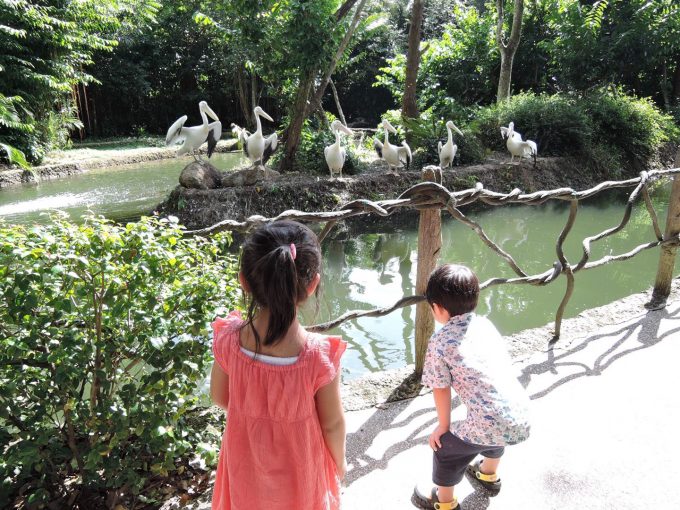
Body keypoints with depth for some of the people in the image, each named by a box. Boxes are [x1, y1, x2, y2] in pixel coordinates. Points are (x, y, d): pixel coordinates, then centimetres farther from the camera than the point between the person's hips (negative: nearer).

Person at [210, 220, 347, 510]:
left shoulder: (228, 340, -27)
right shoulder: (320, 356, -34)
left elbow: (219, 398, -8)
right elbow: (332, 424, -18)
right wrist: (339, 461, 3)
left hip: (247, 466, 2)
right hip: (298, 473, -2)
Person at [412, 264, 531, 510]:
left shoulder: (439, 342, -9)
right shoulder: (485, 324, 9)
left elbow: (441, 390, -3)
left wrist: (443, 426, 14)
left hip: (491, 426, -7)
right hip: (522, 418, 7)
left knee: (446, 448, 19)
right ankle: (489, 475, 64)